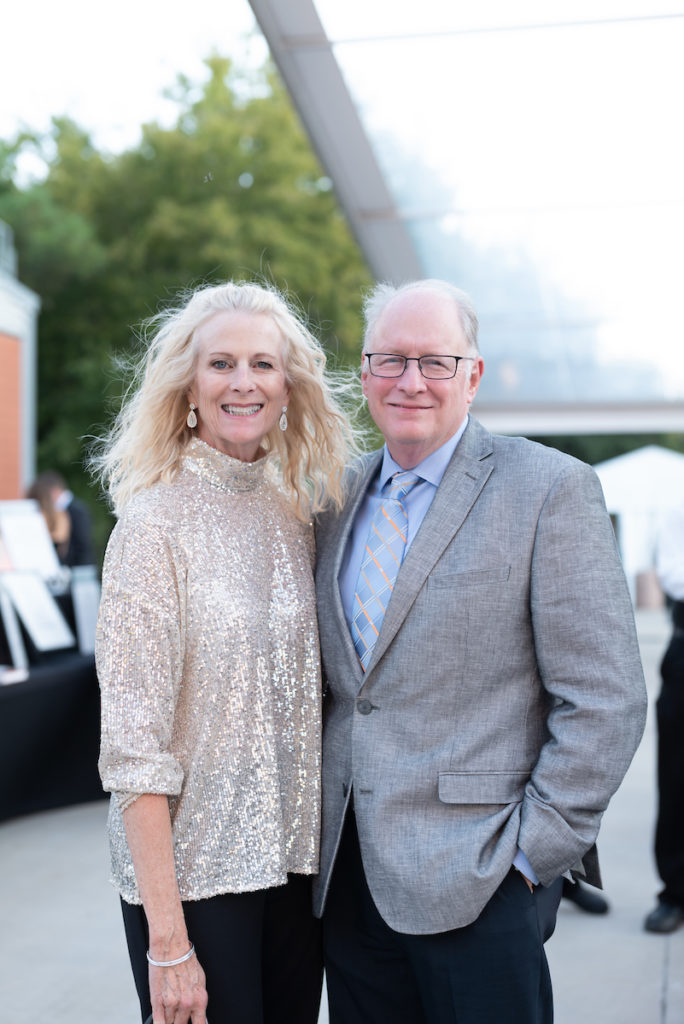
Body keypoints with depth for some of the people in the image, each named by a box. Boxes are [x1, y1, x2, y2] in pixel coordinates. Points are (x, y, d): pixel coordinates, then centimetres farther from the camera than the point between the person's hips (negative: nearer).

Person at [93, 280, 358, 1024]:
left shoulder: (296, 514, 4)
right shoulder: (156, 522, -13)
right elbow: (133, 748, -15)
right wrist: (167, 940, -16)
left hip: (295, 857, 5)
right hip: (194, 870, -5)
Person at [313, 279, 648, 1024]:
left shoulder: (551, 488, -9)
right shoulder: (339, 498, 9)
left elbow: (605, 701, -12)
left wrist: (531, 851, -13)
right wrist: (323, 831, 10)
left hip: (479, 882, -5)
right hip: (346, 877, 5)